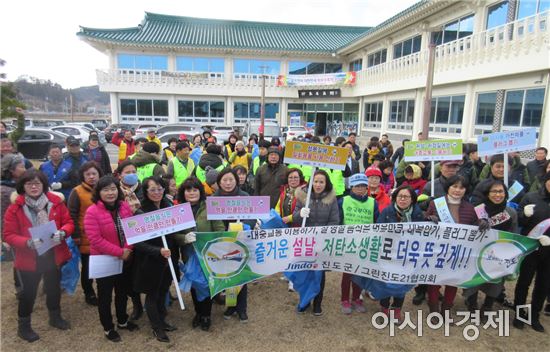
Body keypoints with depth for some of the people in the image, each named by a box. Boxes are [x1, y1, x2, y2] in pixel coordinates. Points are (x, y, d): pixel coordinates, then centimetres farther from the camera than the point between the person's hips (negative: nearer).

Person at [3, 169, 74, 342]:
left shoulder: (56, 202, -7)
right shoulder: (15, 208, -12)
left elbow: (69, 223, -3)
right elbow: (9, 235, -11)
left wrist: (62, 233, -24)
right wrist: (28, 243, -27)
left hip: (54, 255, 3)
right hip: (29, 258, -2)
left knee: (54, 288, 20)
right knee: (29, 292, 12)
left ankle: (55, 317, 43)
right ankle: (23, 326, 35)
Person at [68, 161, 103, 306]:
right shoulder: (77, 192, -7)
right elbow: (72, 215, -7)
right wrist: (76, 235, -11)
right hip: (86, 237, -3)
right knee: (87, 266, 12)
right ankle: (89, 294, 29)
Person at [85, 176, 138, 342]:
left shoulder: (125, 206, -3)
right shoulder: (92, 211, -19)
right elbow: (96, 240, -23)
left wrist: (128, 249, -14)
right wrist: (119, 252, -23)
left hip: (125, 259, 5)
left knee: (123, 291, 21)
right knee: (105, 295, 12)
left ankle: (123, 320, 41)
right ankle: (108, 328, 31)